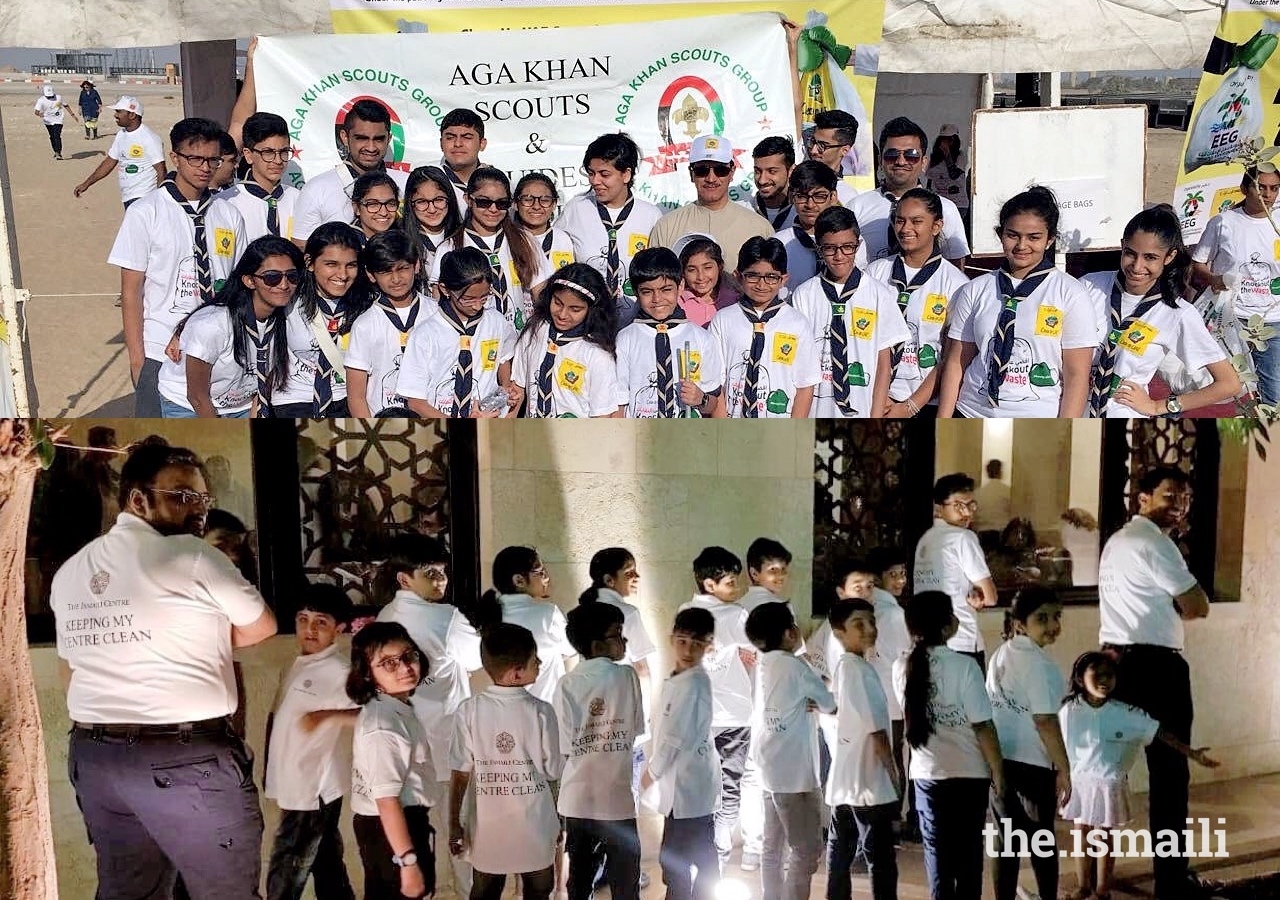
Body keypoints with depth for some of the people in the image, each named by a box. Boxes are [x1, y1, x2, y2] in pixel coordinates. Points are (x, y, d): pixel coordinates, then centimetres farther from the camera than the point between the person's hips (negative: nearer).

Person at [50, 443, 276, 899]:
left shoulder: (68, 571, 12)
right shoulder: (190, 554, -10)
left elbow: (70, 671, 16)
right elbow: (262, 627, 0)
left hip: (93, 755, 8)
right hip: (188, 757, -7)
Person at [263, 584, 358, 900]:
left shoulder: (340, 671, -16)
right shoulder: (296, 666, 9)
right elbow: (277, 718, 16)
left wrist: (326, 715, -29)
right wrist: (269, 771, 13)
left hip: (313, 789, -8)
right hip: (295, 786, 8)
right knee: (326, 864, 17)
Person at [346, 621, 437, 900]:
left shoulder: (397, 706, 1)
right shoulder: (384, 726, -27)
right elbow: (387, 800, -29)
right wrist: (409, 862, -27)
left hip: (380, 826, 9)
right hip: (391, 828, -9)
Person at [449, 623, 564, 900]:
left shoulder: (469, 710, -12)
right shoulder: (541, 711, -15)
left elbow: (460, 774, -9)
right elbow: (553, 772, -9)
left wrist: (454, 825, 2)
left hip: (488, 830, 2)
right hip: (535, 831, -1)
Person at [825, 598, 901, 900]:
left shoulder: (841, 668, 13)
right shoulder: (860, 669, -15)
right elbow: (876, 730, -17)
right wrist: (894, 774, -8)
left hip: (844, 782, 9)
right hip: (868, 782, -9)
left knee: (840, 856, 11)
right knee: (881, 861, -3)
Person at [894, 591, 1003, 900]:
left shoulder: (901, 669, -3)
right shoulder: (964, 665, -16)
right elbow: (982, 726, -14)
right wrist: (998, 770, -2)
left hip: (926, 773, 3)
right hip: (969, 773, -3)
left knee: (937, 850, 12)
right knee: (969, 849, 11)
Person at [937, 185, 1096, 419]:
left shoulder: (1071, 295, -2)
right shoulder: (975, 290, 5)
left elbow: (1076, 375, -5)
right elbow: (956, 361, 6)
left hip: (1038, 429, -2)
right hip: (973, 417, 3)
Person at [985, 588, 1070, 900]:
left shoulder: (1000, 655, 9)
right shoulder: (1038, 662, -15)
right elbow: (1045, 721, -18)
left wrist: (995, 760, 15)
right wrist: (1064, 769, -11)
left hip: (998, 760, 7)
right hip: (1031, 763, -6)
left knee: (1006, 840, 13)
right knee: (1042, 840, 10)